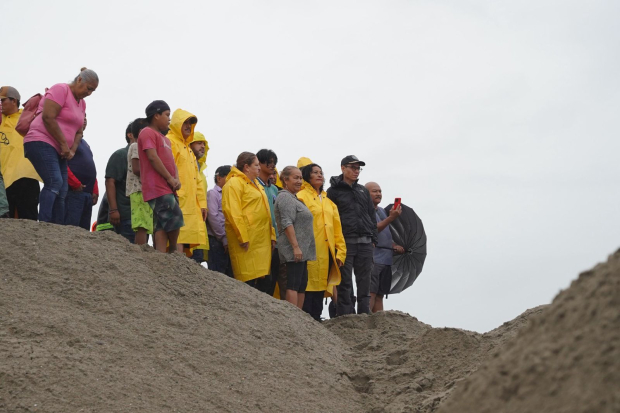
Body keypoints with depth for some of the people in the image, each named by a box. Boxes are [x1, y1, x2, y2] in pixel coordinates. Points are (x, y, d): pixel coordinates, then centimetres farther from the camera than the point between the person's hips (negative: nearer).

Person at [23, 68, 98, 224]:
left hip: (59, 151, 9)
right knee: (54, 182, -25)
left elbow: (78, 132, 19)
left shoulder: (82, 104, 19)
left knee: (62, 191, 0)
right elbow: (48, 117, -18)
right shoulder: (61, 89, -7)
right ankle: (43, 225, -32)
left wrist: (72, 150, 0)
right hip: (41, 143, -9)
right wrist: (64, 144, -15)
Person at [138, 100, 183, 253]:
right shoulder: (148, 133, -3)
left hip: (168, 189, 9)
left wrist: (176, 179, 0)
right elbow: (152, 157, -13)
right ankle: (173, 251, 1)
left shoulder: (165, 139, 25)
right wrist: (170, 179, -12)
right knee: (174, 219, -13)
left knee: (162, 226, 1)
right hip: (158, 188, -9)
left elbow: (171, 161, 21)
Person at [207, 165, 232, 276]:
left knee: (230, 274, 5)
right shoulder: (212, 193, 0)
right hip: (217, 241, -7)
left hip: (228, 242, 7)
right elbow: (213, 217, -10)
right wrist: (224, 239, -10)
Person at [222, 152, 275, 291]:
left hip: (262, 242, 9)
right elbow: (232, 212, -16)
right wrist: (243, 237, -21)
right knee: (248, 282, -11)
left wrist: (272, 235, 19)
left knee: (265, 280, 6)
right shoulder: (234, 183, -7)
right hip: (247, 243, -9)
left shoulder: (256, 185, 25)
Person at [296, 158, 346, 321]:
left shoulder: (328, 200, 22)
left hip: (327, 252, 7)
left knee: (320, 288, 8)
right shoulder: (301, 196, 0)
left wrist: (340, 252, 12)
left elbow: (337, 228, 19)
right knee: (309, 287, -8)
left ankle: (316, 318, 12)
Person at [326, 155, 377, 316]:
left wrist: (373, 239, 12)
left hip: (365, 243, 5)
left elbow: (372, 216, 20)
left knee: (364, 282, 6)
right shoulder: (334, 191, 1)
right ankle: (345, 318, -2)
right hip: (345, 242, -5)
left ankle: (364, 315, 10)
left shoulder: (363, 191, 18)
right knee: (345, 283, -4)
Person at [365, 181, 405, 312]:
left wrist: (394, 246, 13)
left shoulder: (382, 211, 22)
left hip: (386, 259, 8)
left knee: (379, 295, 8)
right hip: (372, 258, -8)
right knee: (370, 293, -14)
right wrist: (391, 218, -22)